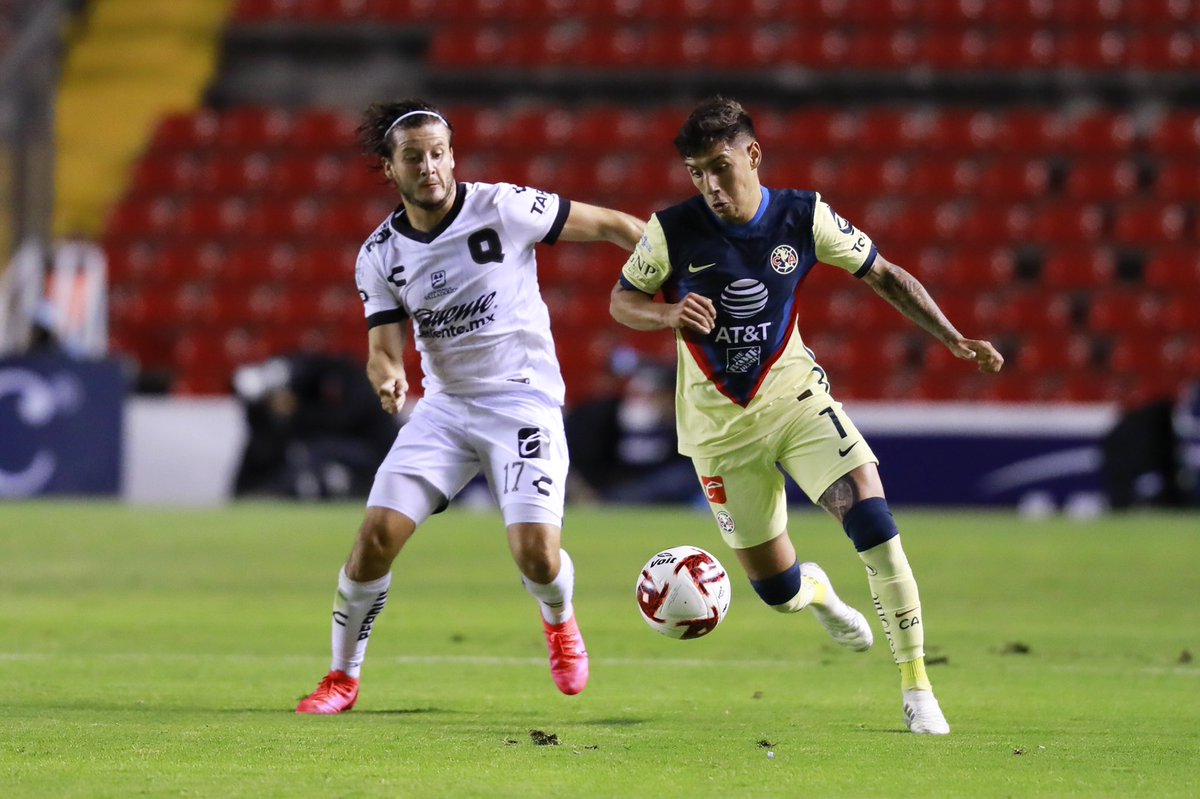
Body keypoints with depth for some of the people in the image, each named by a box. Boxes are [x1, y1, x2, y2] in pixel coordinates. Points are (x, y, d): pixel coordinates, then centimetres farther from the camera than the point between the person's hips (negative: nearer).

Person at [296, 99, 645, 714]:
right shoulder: (380, 255, -1)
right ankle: (342, 678, 7)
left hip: (524, 399, -3)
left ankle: (559, 622, 21)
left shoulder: (501, 208, -12)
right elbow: (384, 346, -2)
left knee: (536, 552, -17)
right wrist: (387, 376, -27)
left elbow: (608, 225, -5)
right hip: (444, 404, 3)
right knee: (377, 533, -11)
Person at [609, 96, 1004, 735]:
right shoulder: (672, 231, -14)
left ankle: (916, 689, -14)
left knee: (870, 514, -23)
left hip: (793, 393, 0)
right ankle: (814, 589, 46)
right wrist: (669, 313, -24)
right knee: (777, 590, 4)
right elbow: (621, 301, -1)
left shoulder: (803, 217, -11)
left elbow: (883, 276, 1)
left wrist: (954, 339, -9)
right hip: (719, 421, 0)